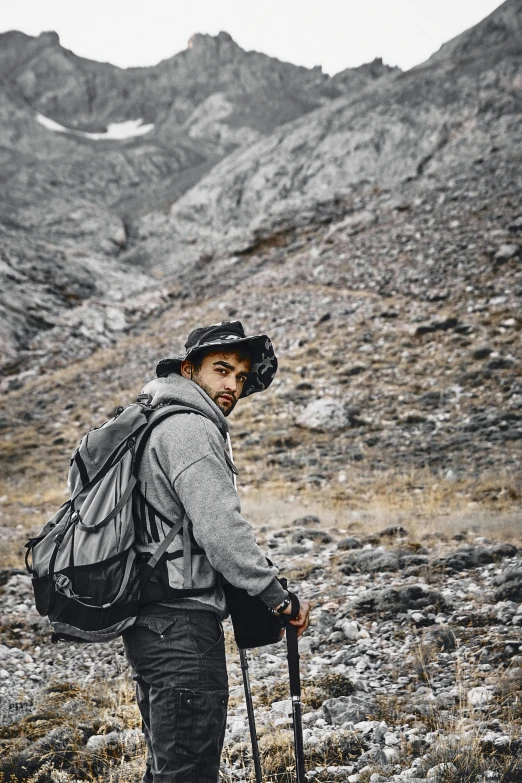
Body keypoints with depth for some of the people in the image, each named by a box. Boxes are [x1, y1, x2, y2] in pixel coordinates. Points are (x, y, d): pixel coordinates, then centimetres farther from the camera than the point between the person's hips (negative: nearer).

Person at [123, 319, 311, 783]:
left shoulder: (155, 423, 19)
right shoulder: (189, 429, -13)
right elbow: (220, 527, -22)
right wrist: (276, 596, -14)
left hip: (154, 619, 11)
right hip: (180, 622, -11)